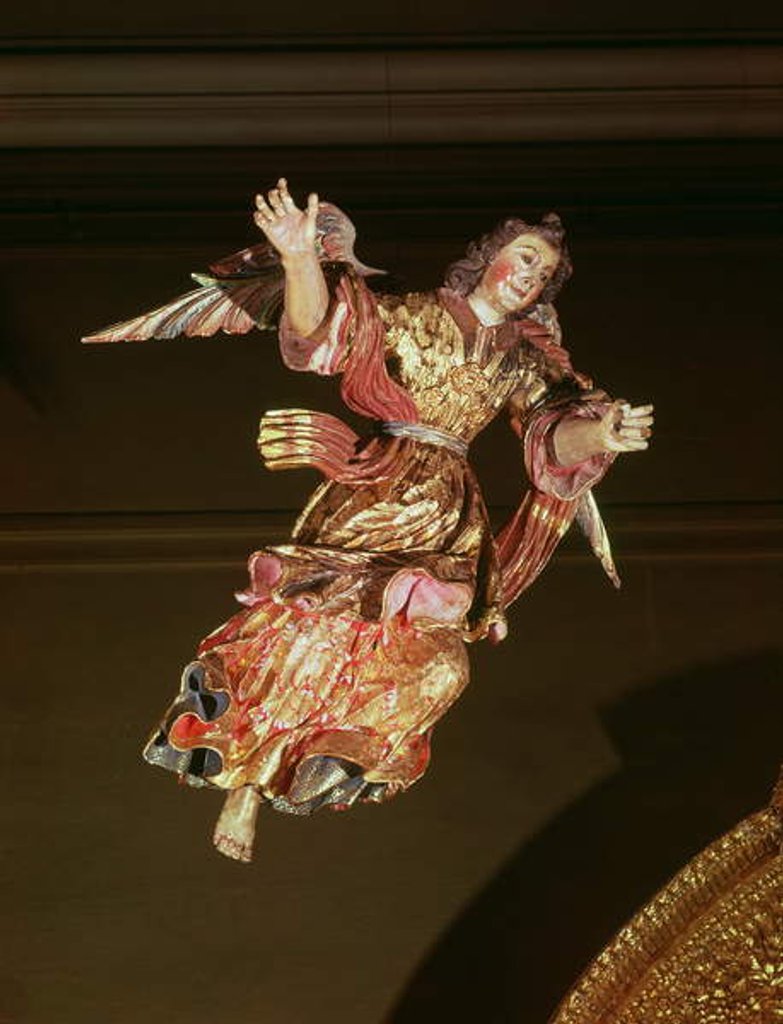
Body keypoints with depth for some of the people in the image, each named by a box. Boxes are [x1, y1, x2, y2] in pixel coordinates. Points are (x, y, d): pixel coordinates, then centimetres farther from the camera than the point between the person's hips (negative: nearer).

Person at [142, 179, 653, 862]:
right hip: (373, 492, -3)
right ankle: (246, 791, -1)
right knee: (310, 625, -15)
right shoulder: (415, 314, 6)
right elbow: (322, 329, -8)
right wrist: (300, 257, -28)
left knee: (436, 661, -13)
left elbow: (554, 433, 1)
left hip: (449, 514, 4)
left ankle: (339, 753, 11)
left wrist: (597, 434, -22)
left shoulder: (523, 362, 17)